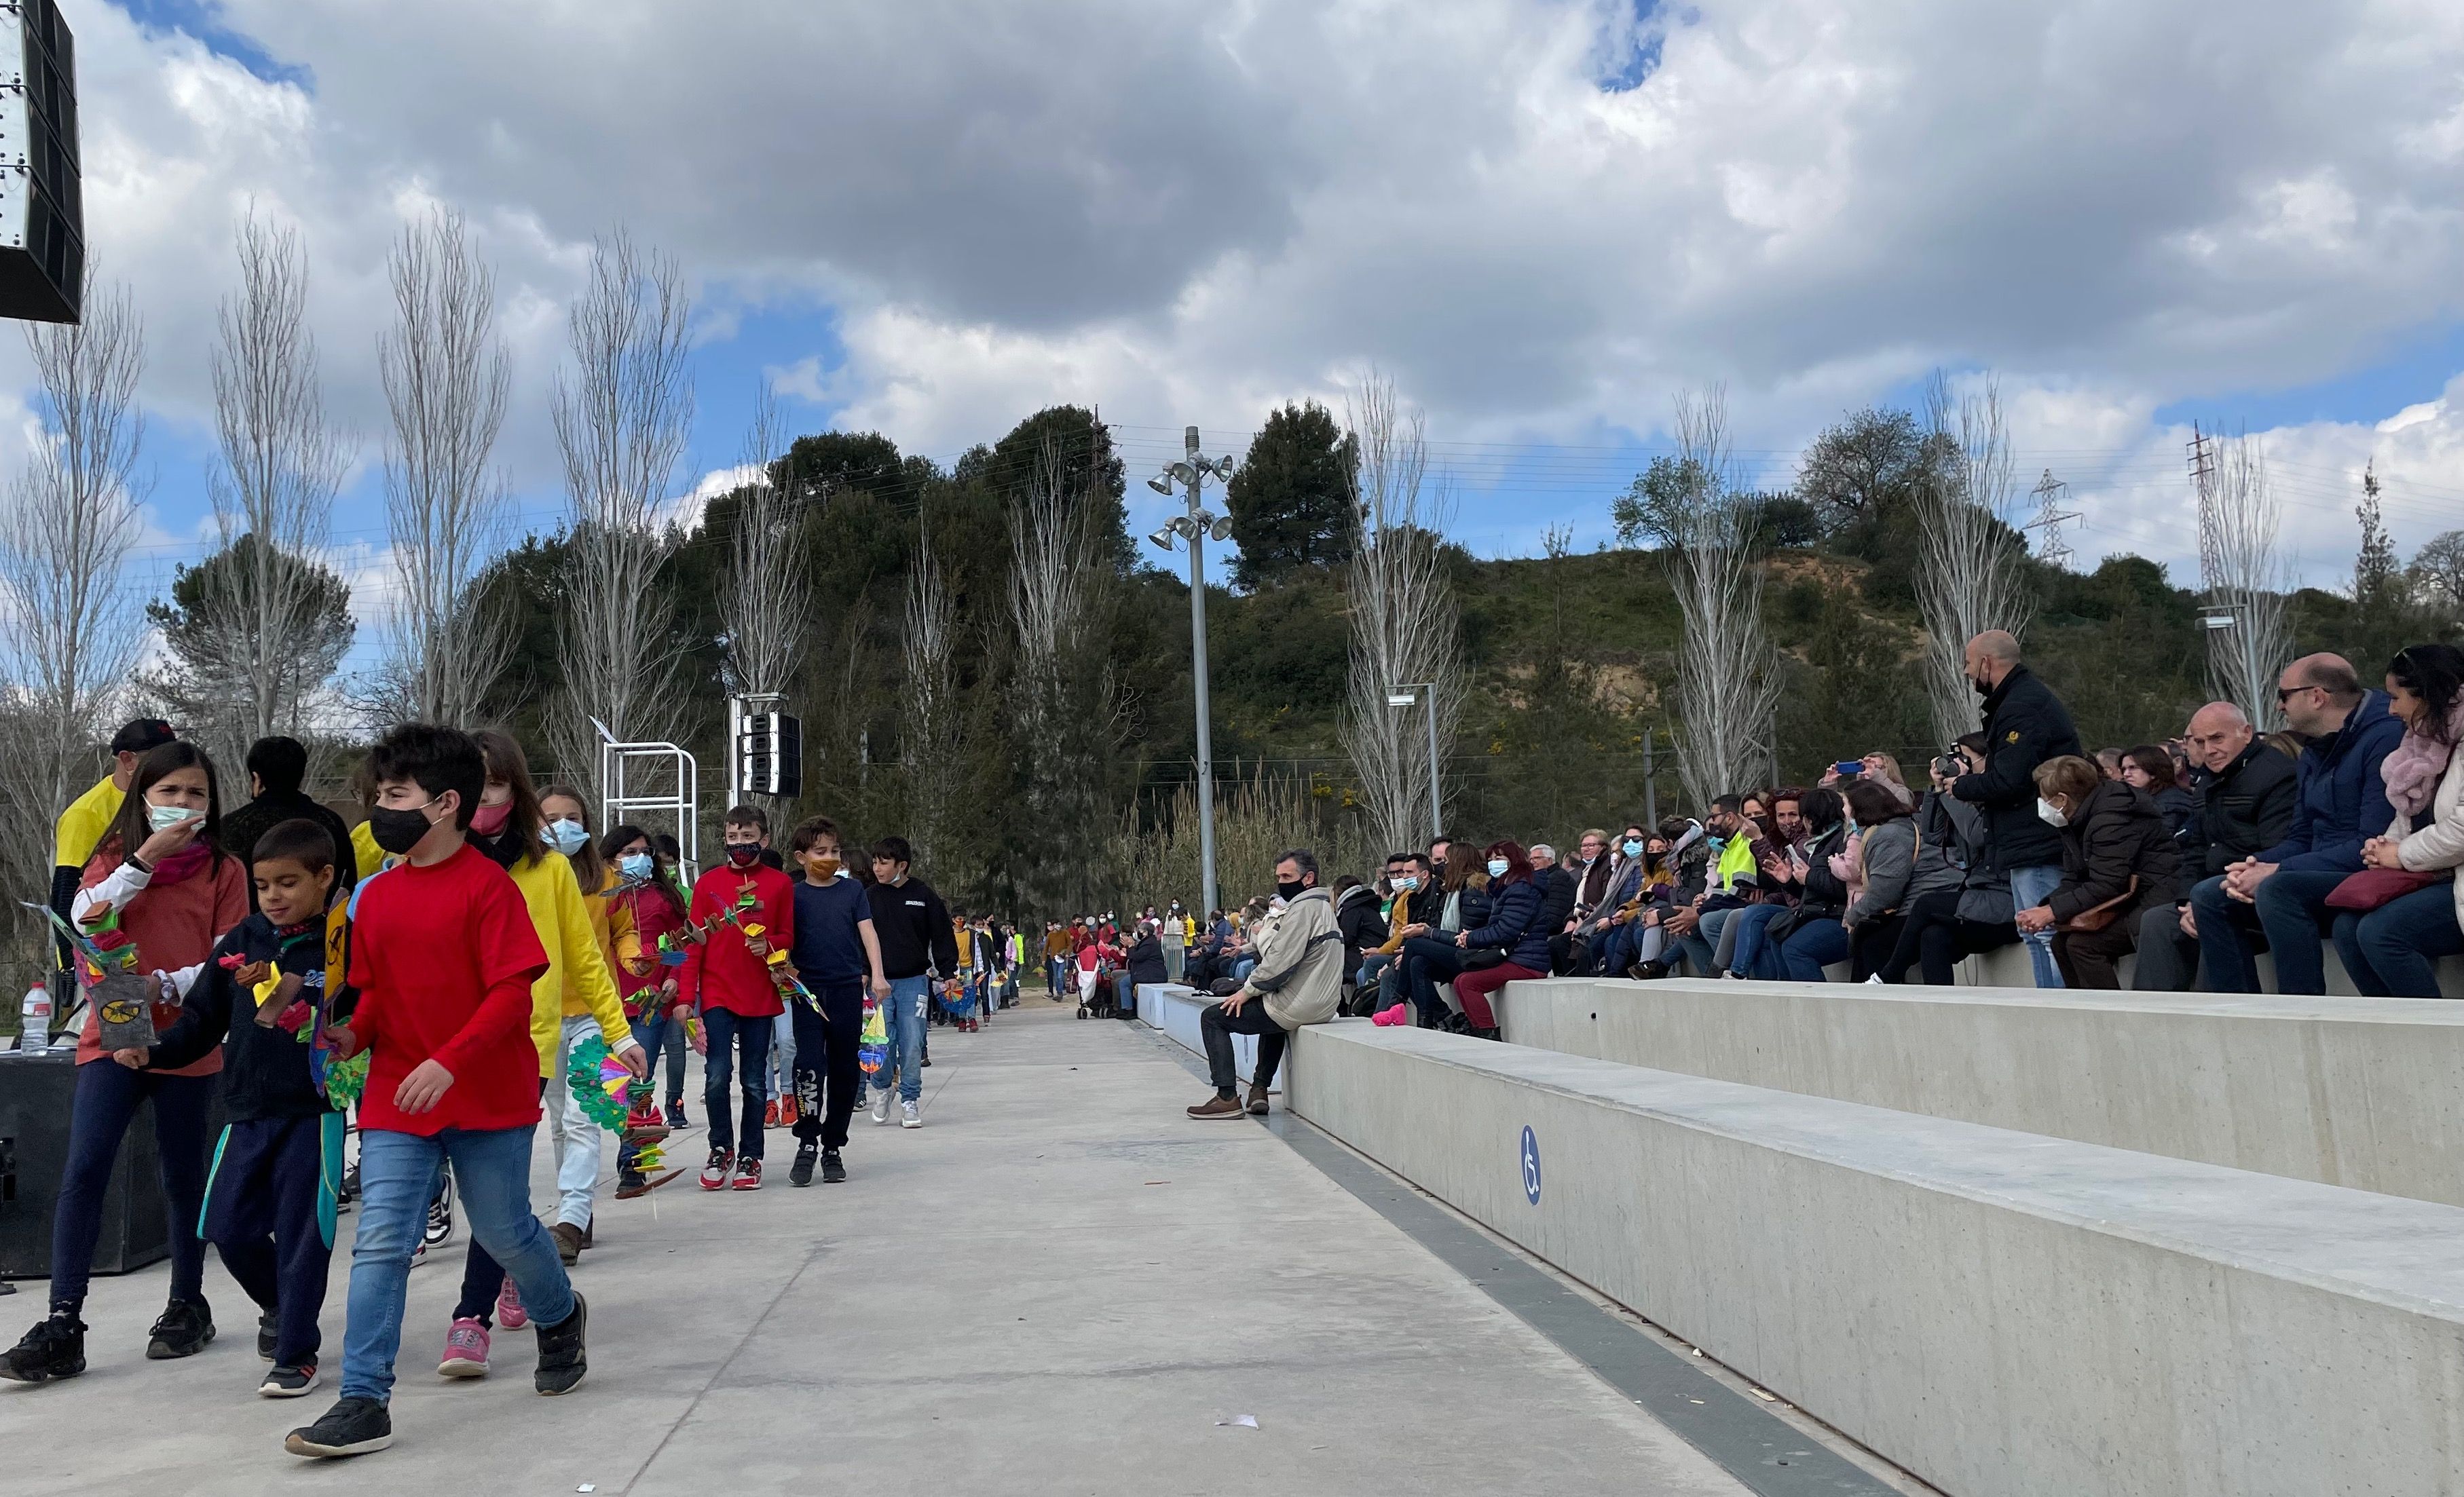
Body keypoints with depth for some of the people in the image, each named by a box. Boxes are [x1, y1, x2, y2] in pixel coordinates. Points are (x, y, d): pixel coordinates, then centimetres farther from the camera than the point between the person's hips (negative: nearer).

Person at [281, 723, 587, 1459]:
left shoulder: (488, 886, -13)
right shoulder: (376, 895, 6)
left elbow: (511, 991, -18)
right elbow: (377, 992, 15)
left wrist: (448, 1062, -25)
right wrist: (354, 1033, -5)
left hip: (488, 1095, -4)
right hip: (396, 1098, 5)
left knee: (505, 1232, 11)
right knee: (380, 1244, -2)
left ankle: (560, 1316, 40)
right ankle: (364, 1402, 3)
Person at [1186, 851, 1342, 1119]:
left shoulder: (1303, 907, -16)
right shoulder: (1323, 906, 16)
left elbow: (1280, 961, -21)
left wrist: (1248, 990, -11)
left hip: (1298, 1006, -10)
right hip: (1322, 1004, 10)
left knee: (1212, 1016, 0)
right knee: (1271, 1012, 41)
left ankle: (1227, 1097, -3)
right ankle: (1260, 1089, 33)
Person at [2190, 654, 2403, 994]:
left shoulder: (2385, 737, -15)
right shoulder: (2314, 754, 15)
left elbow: (2373, 845, -23)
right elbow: (2300, 839, 17)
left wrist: (2276, 871, -20)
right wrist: (2256, 865, -5)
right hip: (2318, 876, 10)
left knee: (2277, 889, -33)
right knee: (2208, 895, 0)